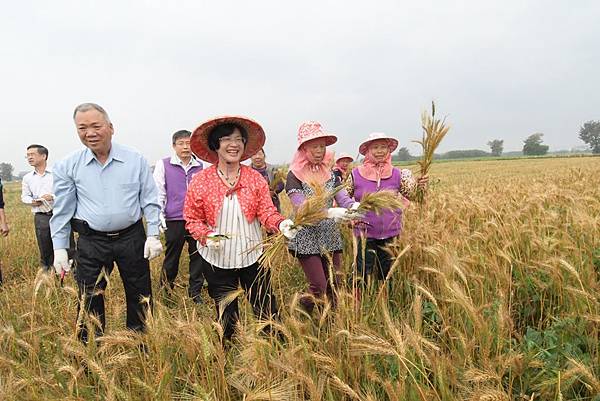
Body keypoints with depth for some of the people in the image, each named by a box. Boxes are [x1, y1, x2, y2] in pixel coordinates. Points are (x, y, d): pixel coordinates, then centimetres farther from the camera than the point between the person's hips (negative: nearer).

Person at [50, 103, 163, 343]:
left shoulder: (136, 160, -3)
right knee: (89, 303, 8)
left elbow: (150, 202, 1)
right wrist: (60, 249, 2)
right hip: (91, 242, 0)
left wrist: (153, 235, -5)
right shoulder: (68, 166, -1)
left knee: (140, 297, 11)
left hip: (132, 238, 0)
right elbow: (62, 210, 3)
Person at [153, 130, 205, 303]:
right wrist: (160, 217, -7)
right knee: (172, 257, 7)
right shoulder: (164, 164, 0)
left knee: (198, 255, 5)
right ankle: (165, 289, 27)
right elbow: (158, 192, -1)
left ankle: (195, 292, 20)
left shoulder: (200, 166, 9)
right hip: (174, 220, -2)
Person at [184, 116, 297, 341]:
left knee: (267, 311, 11)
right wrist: (207, 236, -20)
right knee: (226, 317, 17)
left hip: (252, 257, 1)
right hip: (217, 260, 0)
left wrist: (280, 224, -28)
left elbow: (266, 211, -7)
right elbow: (192, 219, -1)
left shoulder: (256, 179, -3)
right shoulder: (200, 181, -6)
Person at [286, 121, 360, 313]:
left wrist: (355, 206, -27)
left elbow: (344, 198, -3)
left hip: (331, 237, 5)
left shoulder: (330, 174, 6)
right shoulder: (294, 176, -9)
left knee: (334, 286, 9)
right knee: (318, 288, -5)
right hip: (307, 239, -5)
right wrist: (330, 212, -34)